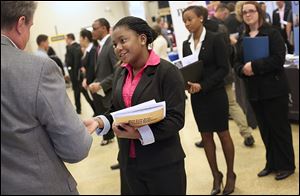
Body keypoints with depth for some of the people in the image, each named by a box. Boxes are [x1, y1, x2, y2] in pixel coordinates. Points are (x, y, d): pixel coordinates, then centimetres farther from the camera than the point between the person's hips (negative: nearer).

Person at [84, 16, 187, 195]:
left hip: (163, 163, -5)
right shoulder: (120, 73, 7)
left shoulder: (167, 71, -13)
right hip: (129, 161, 6)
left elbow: (176, 119, -17)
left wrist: (140, 133, -25)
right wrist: (100, 121, -7)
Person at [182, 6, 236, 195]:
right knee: (206, 136, 9)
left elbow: (224, 68, -12)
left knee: (223, 134, 7)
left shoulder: (215, 39, -9)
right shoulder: (186, 44, 6)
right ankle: (216, 176, 23)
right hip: (196, 96, 5)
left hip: (215, 94, -4)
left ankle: (230, 174, 23)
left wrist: (203, 86, -21)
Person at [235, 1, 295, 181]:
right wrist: (243, 70, -13)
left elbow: (279, 59, -17)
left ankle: (286, 165, 17)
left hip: (274, 89, -5)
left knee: (279, 128, 3)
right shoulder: (242, 40, 11)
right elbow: (237, 65, 9)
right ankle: (272, 164, 25)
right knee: (265, 129, 12)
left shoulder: (272, 33, -6)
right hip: (255, 91, 5)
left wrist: (254, 66, -22)